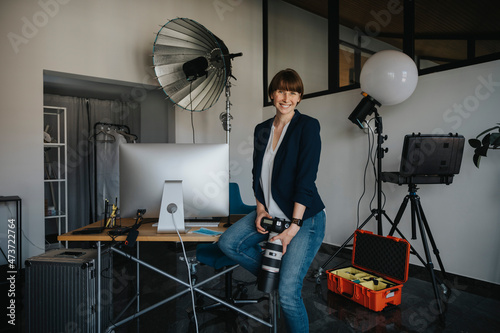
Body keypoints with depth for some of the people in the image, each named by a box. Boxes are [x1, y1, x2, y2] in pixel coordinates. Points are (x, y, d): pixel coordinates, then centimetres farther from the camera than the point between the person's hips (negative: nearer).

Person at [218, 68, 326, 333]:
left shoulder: (308, 126, -12)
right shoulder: (261, 130, 8)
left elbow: (306, 178, -17)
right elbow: (257, 174, 12)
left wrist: (294, 226, -19)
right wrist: (260, 209, -1)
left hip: (306, 217, -7)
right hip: (271, 212, 7)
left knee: (287, 292, -11)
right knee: (228, 243, -3)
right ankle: (274, 274, 16)